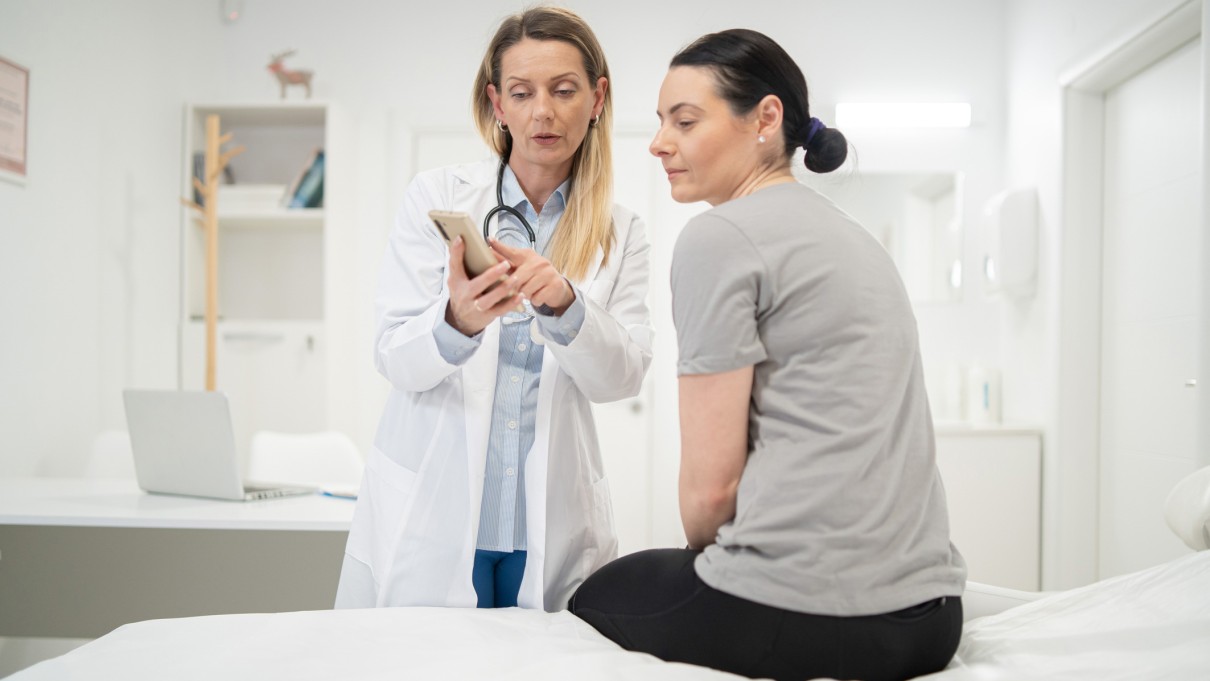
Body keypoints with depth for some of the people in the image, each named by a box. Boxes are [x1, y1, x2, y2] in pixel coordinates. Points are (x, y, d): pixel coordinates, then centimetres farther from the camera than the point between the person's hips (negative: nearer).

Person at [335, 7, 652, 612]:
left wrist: (564, 302, -24)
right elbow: (395, 359, -6)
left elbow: (624, 376, -4)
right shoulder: (438, 195, 0)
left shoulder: (620, 234, 6)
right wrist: (457, 321, -29)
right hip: (428, 516, -1)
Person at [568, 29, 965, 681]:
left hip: (802, 615, -9)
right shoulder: (852, 235, 17)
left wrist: (701, 551, 9)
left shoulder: (719, 236, -10)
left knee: (593, 598, 19)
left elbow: (711, 483, -12)